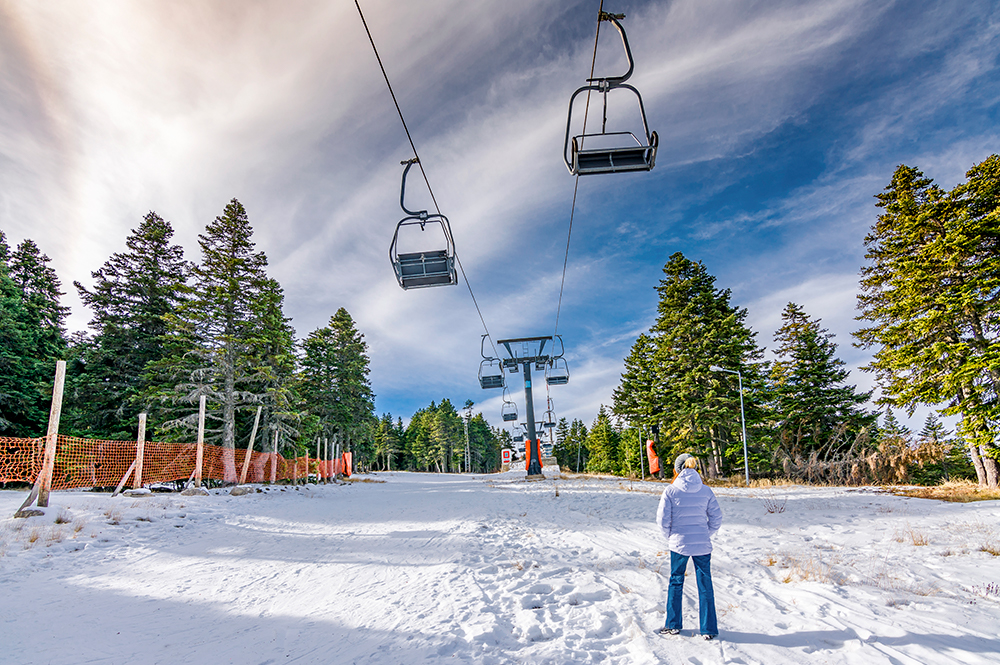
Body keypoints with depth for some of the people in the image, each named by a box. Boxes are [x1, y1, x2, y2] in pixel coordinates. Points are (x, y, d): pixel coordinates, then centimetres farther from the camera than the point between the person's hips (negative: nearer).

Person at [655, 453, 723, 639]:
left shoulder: (671, 490, -10)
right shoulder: (706, 491, -3)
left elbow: (663, 519, -10)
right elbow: (716, 518, 0)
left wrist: (671, 536, 7)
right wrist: (705, 535, 12)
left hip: (678, 545, -1)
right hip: (702, 546, 1)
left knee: (676, 582, 15)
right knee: (705, 585, 12)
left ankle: (673, 625, 24)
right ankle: (709, 630, 19)